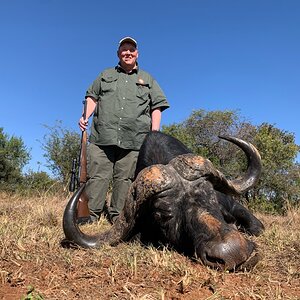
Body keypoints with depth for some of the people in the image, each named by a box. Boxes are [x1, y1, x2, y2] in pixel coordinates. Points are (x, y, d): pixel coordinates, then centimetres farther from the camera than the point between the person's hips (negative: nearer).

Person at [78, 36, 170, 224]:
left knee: (125, 179, -4)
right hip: (103, 135, 1)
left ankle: (117, 219, 3)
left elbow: (157, 106, 15)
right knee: (97, 176, -7)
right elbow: (92, 97, 20)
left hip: (134, 139, 0)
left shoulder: (147, 79, 22)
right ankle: (89, 217, -3)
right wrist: (85, 117, 2)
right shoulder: (106, 75, 25)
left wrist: (155, 131, 3)